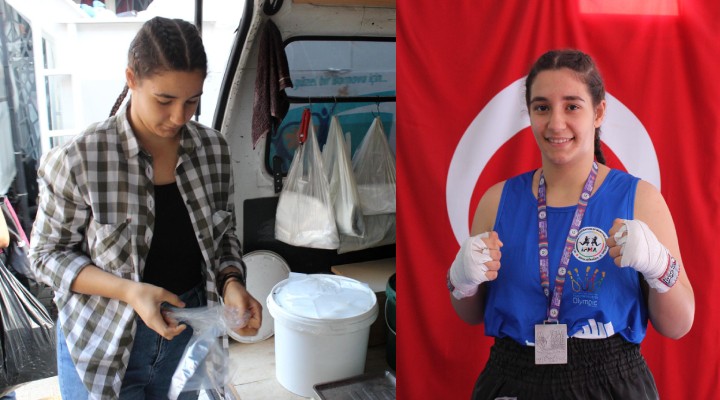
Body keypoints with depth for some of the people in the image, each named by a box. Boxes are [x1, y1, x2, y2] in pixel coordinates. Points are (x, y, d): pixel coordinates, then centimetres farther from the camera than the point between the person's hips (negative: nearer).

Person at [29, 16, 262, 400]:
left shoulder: (213, 149, -8)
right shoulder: (79, 158, -19)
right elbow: (48, 253, -9)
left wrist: (231, 281, -15)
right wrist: (129, 291, -24)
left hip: (187, 337, 4)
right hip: (101, 345, -3)